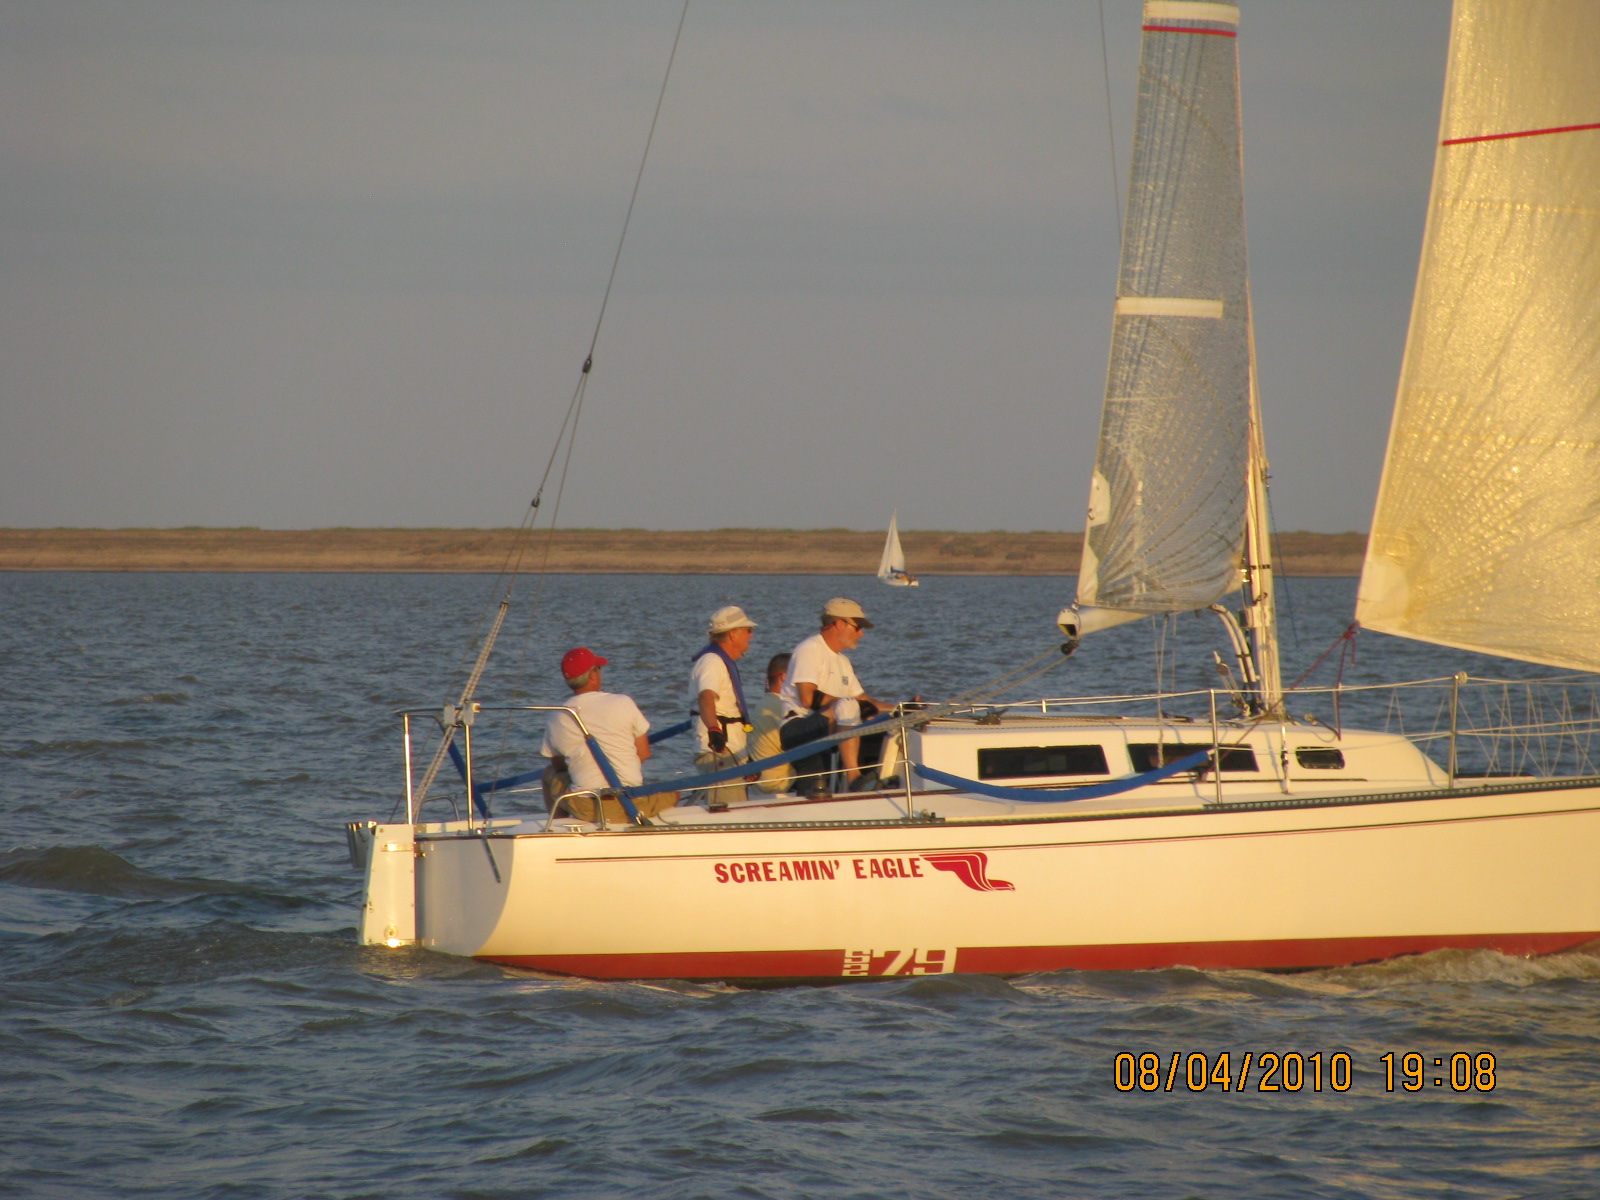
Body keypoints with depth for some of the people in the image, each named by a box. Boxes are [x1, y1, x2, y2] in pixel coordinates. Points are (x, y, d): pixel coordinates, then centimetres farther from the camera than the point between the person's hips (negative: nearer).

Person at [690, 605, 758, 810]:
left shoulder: (725, 662, 20)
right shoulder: (711, 661, -13)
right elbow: (706, 697, -33)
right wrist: (713, 730, -51)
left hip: (732, 753, 10)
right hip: (719, 754, -10)